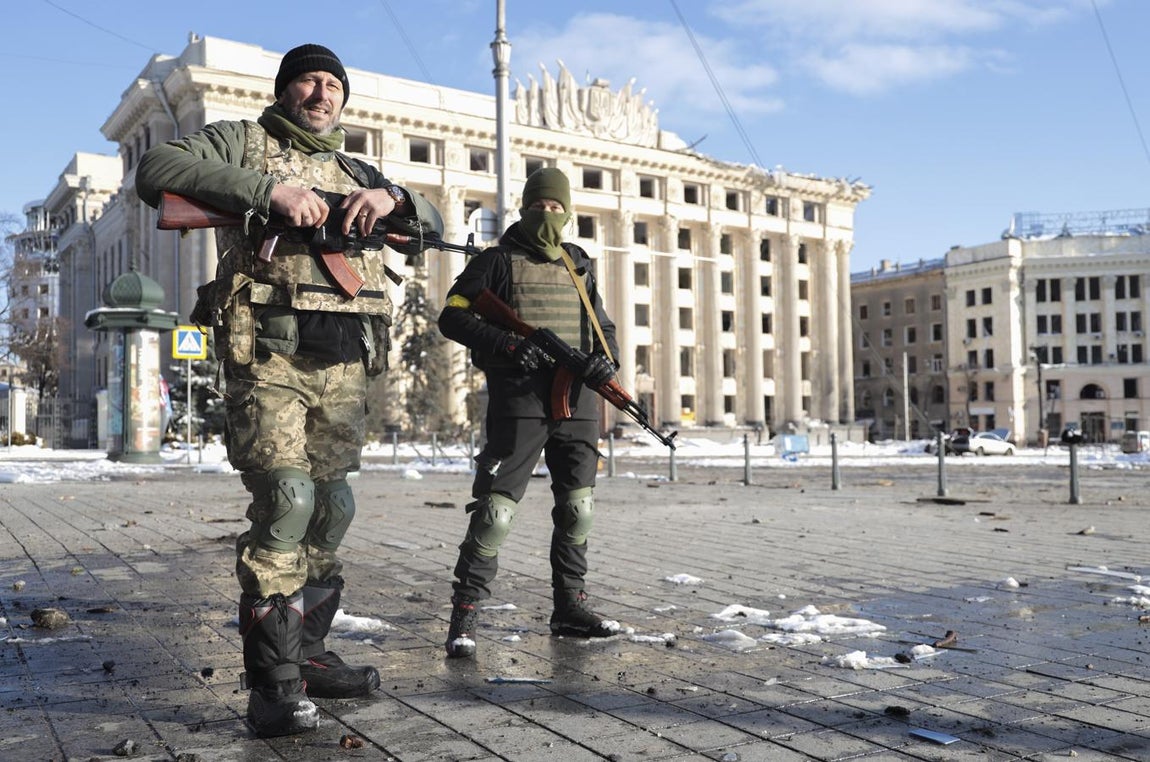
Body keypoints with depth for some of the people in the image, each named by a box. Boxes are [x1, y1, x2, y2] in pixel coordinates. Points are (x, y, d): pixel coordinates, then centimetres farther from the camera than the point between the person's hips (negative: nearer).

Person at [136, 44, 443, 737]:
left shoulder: (357, 174, 25)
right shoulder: (242, 142, 10)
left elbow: (434, 225, 20)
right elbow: (156, 171, -6)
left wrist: (394, 199, -4)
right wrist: (267, 190, -16)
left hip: (344, 366, 6)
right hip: (269, 354, -6)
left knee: (332, 511, 8)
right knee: (285, 501, -16)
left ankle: (307, 654, 22)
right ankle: (273, 681, -7)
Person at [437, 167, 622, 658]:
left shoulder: (579, 266, 17)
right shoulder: (498, 260, 1)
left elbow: (604, 328, 20)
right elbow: (452, 318, -6)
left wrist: (605, 359, -3)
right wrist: (508, 344, -20)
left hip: (577, 402, 6)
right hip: (519, 401, -6)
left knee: (578, 509, 11)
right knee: (496, 509, -11)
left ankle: (569, 608, 24)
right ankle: (463, 616, -3)